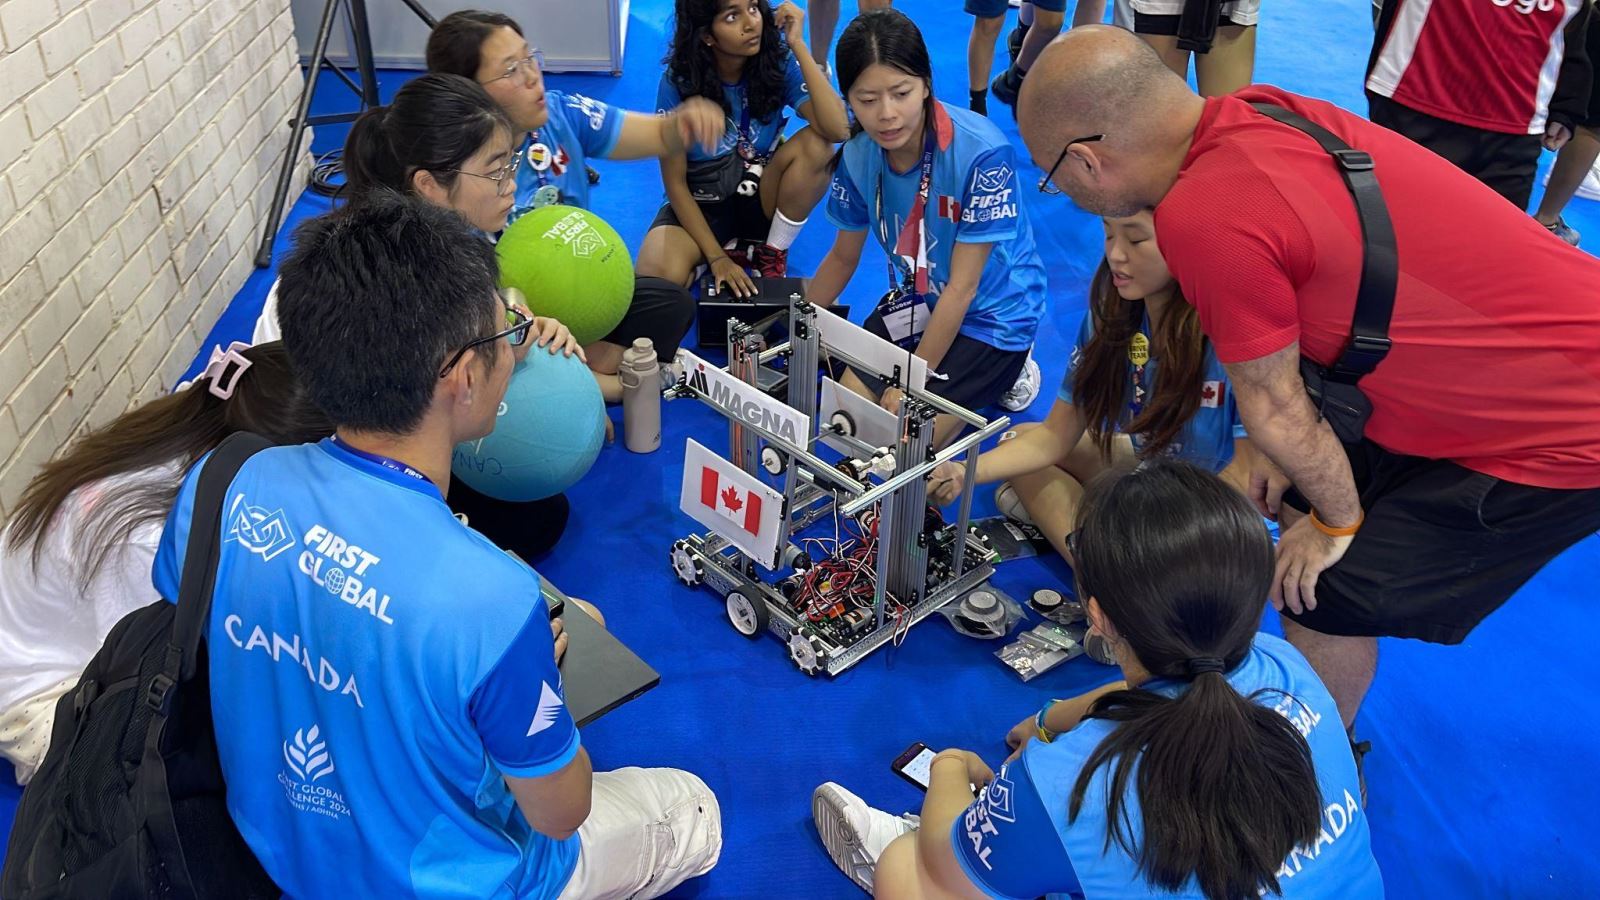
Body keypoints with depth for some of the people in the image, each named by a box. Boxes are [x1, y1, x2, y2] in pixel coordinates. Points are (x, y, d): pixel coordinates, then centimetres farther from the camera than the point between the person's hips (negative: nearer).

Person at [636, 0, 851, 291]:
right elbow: (675, 182, -13)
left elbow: (838, 130, -29)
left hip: (763, 200, 2)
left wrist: (797, 45, -30)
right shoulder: (678, 82, -17)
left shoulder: (778, 62, -13)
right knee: (658, 276, -33)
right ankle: (730, 251, 0)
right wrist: (716, 258, -21)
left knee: (817, 143, -27)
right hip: (699, 207, -2)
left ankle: (771, 255, -8)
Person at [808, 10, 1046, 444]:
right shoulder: (857, 156, -12)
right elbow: (843, 256, 6)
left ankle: (1005, 371, 8)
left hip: (992, 313, -5)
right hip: (915, 300, 6)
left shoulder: (982, 153, -29)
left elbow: (962, 287, -23)